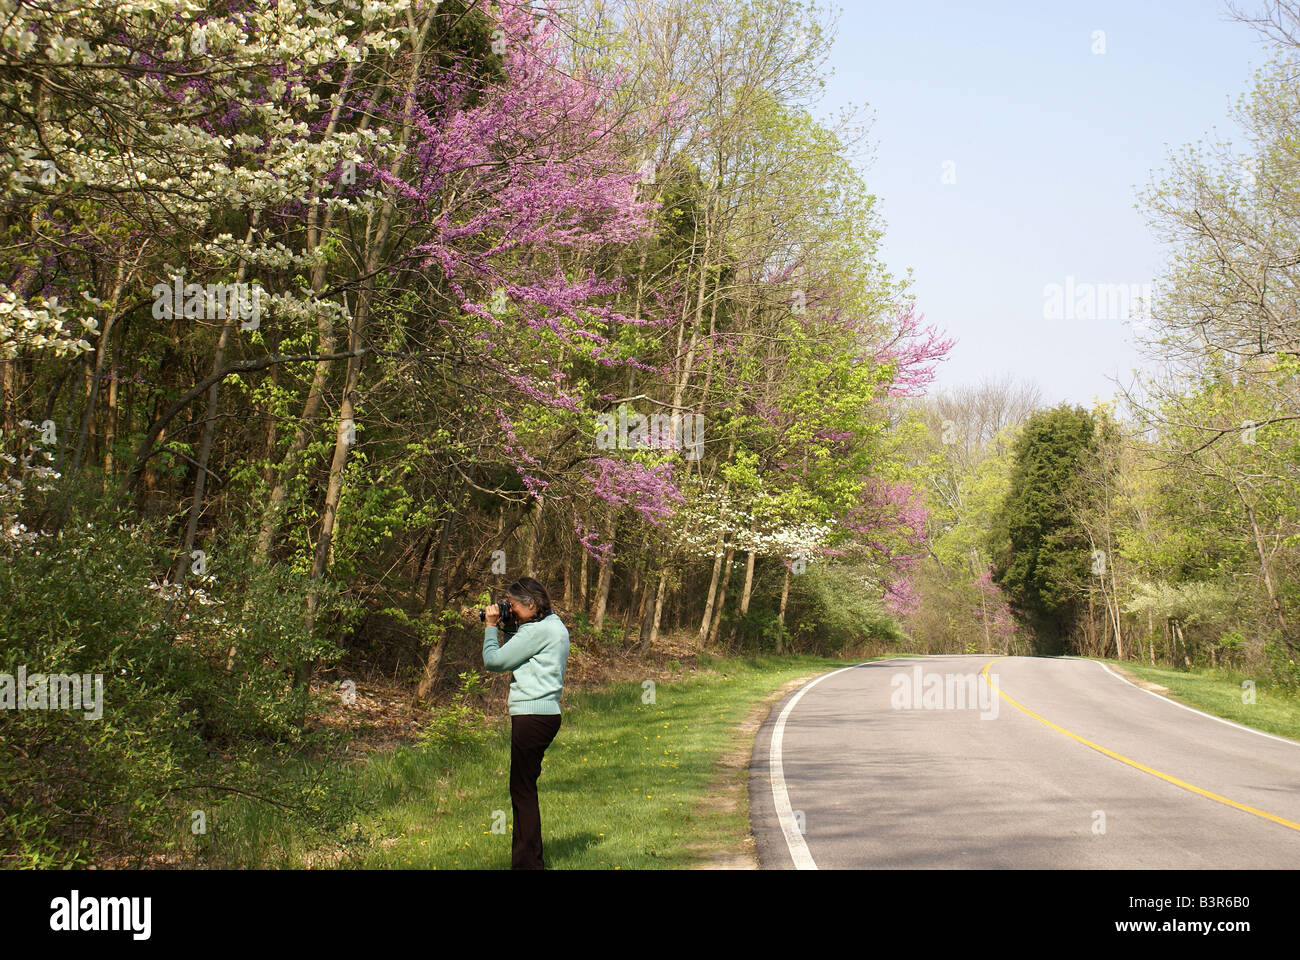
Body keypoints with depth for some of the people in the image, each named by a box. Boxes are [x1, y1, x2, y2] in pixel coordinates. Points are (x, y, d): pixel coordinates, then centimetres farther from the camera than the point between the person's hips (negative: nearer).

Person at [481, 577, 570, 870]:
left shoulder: (538, 630, -15)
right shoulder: (554, 624, 16)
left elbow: (494, 661, -12)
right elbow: (516, 655, 19)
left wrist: (491, 626, 1)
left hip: (533, 715, -10)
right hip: (544, 713, 10)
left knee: (522, 788, -6)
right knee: (524, 787, 15)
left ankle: (528, 861, -4)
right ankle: (528, 857, 20)